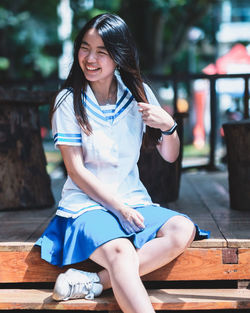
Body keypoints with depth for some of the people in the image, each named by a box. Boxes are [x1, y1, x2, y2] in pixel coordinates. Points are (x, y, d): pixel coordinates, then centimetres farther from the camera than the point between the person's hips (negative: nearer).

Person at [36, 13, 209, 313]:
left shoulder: (139, 94, 5)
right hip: (87, 204, -4)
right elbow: (76, 170, -7)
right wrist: (119, 208, -15)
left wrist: (169, 126, -14)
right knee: (122, 252, -34)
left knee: (183, 230, -24)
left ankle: (94, 281, -23)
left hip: (133, 200, 5)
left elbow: (170, 156, 8)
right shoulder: (69, 100, -4)